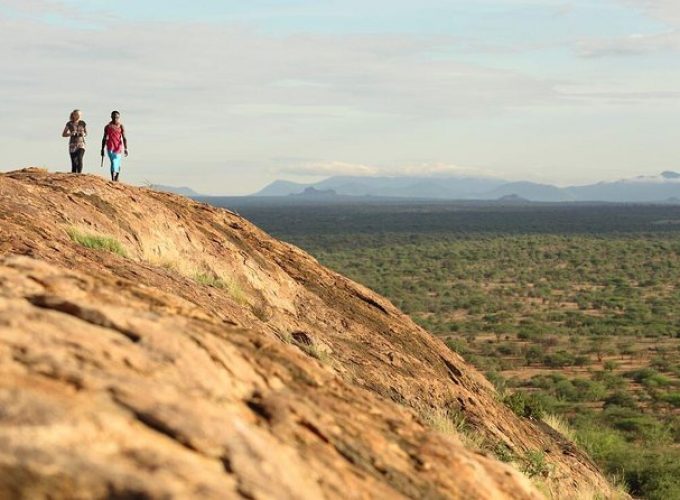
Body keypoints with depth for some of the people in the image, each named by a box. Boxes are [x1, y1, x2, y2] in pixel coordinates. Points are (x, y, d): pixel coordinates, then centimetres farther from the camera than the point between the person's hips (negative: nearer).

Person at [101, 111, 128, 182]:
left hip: (118, 148, 1)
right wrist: (102, 149, 13)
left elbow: (124, 138, -5)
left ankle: (116, 179, 25)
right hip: (110, 148, -1)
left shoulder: (121, 127, 2)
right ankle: (113, 179, -20)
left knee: (118, 164, 10)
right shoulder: (107, 127, 6)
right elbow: (104, 139, 13)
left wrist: (125, 148, -15)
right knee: (113, 162, -15)